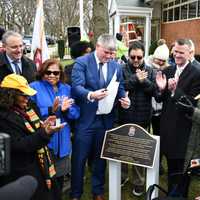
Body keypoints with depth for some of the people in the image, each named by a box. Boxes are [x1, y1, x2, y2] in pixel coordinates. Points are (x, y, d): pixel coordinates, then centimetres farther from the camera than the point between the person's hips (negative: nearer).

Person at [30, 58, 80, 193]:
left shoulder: (66, 88, 8)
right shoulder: (34, 87, -6)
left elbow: (76, 113, 3)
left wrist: (66, 109, -17)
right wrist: (50, 110, -23)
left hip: (62, 141, 5)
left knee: (60, 175, 17)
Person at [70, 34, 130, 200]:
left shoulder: (116, 66, 6)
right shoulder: (82, 62, -9)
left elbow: (120, 88, 12)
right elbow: (76, 87, -19)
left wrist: (124, 99, -9)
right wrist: (91, 95, -38)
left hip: (106, 119, 4)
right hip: (86, 118, -4)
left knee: (101, 157, 17)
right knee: (79, 158, 5)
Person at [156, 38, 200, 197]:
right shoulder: (168, 71, 6)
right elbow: (161, 99, 7)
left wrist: (175, 90, -29)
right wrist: (161, 89, -14)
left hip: (184, 129, -6)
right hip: (168, 125, 6)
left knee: (181, 168, 8)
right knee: (171, 165, 22)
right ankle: (171, 193, 40)